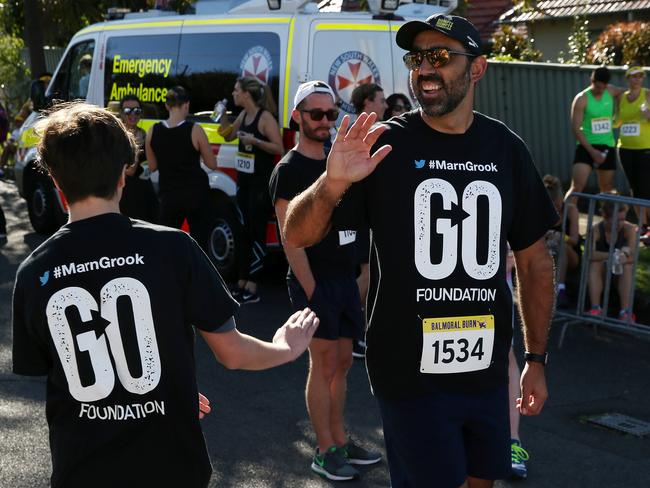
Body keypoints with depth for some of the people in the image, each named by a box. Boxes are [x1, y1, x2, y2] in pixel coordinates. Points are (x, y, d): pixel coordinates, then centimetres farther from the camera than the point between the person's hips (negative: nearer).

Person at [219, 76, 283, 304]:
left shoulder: (265, 117, -13)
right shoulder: (244, 115, 10)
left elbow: (279, 148, -16)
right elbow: (227, 135, 25)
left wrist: (255, 141, -25)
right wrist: (223, 115, 9)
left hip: (262, 183, -9)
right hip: (244, 181, 9)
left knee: (256, 234, -5)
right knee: (245, 232, 13)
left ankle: (252, 289, -3)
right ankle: (241, 284, 20)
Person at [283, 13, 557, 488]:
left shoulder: (506, 149, 2)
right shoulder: (385, 145, -7)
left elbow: (534, 260, 10)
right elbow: (297, 236, -10)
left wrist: (537, 359, 8)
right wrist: (332, 183, -30)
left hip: (487, 372, 4)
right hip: (411, 374, -4)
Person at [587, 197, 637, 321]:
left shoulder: (629, 229, -15)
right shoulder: (596, 230, -17)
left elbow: (632, 256, -24)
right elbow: (590, 254, -34)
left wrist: (623, 258, -49)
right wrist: (612, 256, -50)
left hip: (620, 274, 0)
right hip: (602, 271, 0)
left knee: (627, 265, -31)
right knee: (594, 263, -31)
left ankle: (626, 311, -40)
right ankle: (595, 308, -38)